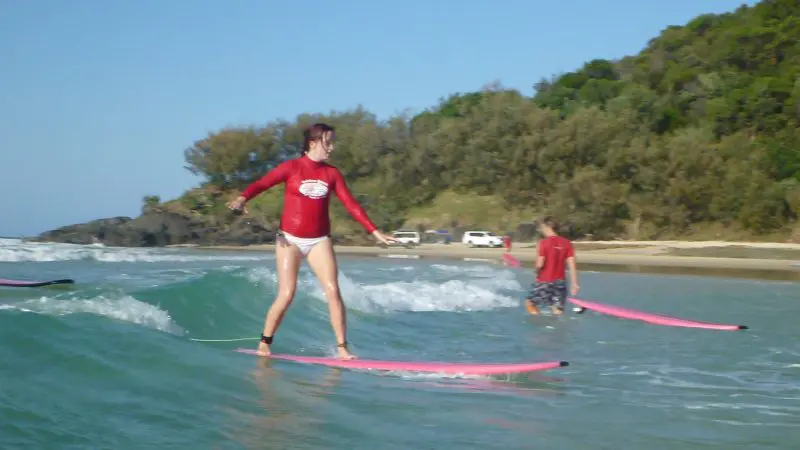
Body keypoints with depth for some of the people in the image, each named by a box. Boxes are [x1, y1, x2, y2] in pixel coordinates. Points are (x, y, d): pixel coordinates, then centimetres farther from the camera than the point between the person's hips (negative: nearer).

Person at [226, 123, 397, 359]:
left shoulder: (332, 173, 5)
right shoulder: (291, 167, -6)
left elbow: (350, 203, 5)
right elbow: (262, 183, -15)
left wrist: (374, 231, -1)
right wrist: (243, 198, -36)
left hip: (319, 240, 3)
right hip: (290, 239, -3)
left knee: (333, 291, -8)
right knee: (287, 295, -7)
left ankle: (342, 348, -3)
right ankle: (264, 342, 12)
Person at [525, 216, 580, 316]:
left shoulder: (544, 242, -12)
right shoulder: (567, 243, 2)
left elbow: (539, 264, -16)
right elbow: (572, 265, -1)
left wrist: (536, 270, 7)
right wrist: (574, 283, 1)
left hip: (544, 281, -5)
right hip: (560, 282, 5)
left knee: (531, 304, 8)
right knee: (558, 311, 7)